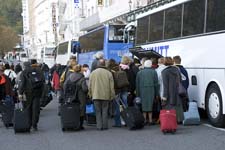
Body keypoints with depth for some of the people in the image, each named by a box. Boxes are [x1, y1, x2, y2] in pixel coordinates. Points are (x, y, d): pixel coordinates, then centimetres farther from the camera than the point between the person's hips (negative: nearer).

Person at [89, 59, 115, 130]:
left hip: (96, 95, 1)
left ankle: (99, 126, 3)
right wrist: (112, 96, 6)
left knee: (98, 111, 6)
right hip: (106, 95, 0)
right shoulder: (108, 73, -2)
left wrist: (90, 94, 13)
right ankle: (105, 126, 6)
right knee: (105, 111, 7)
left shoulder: (93, 73, 2)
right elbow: (111, 86, -1)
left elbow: (90, 85, 4)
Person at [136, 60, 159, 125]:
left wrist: (138, 94, 10)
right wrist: (156, 93, 4)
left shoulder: (139, 72, 7)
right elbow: (156, 83, 0)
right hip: (151, 91, -1)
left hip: (142, 91, 1)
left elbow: (137, 84, 6)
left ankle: (145, 119, 6)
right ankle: (150, 120, 1)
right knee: (150, 105, 2)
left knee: (144, 105, 6)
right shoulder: (154, 72, 1)